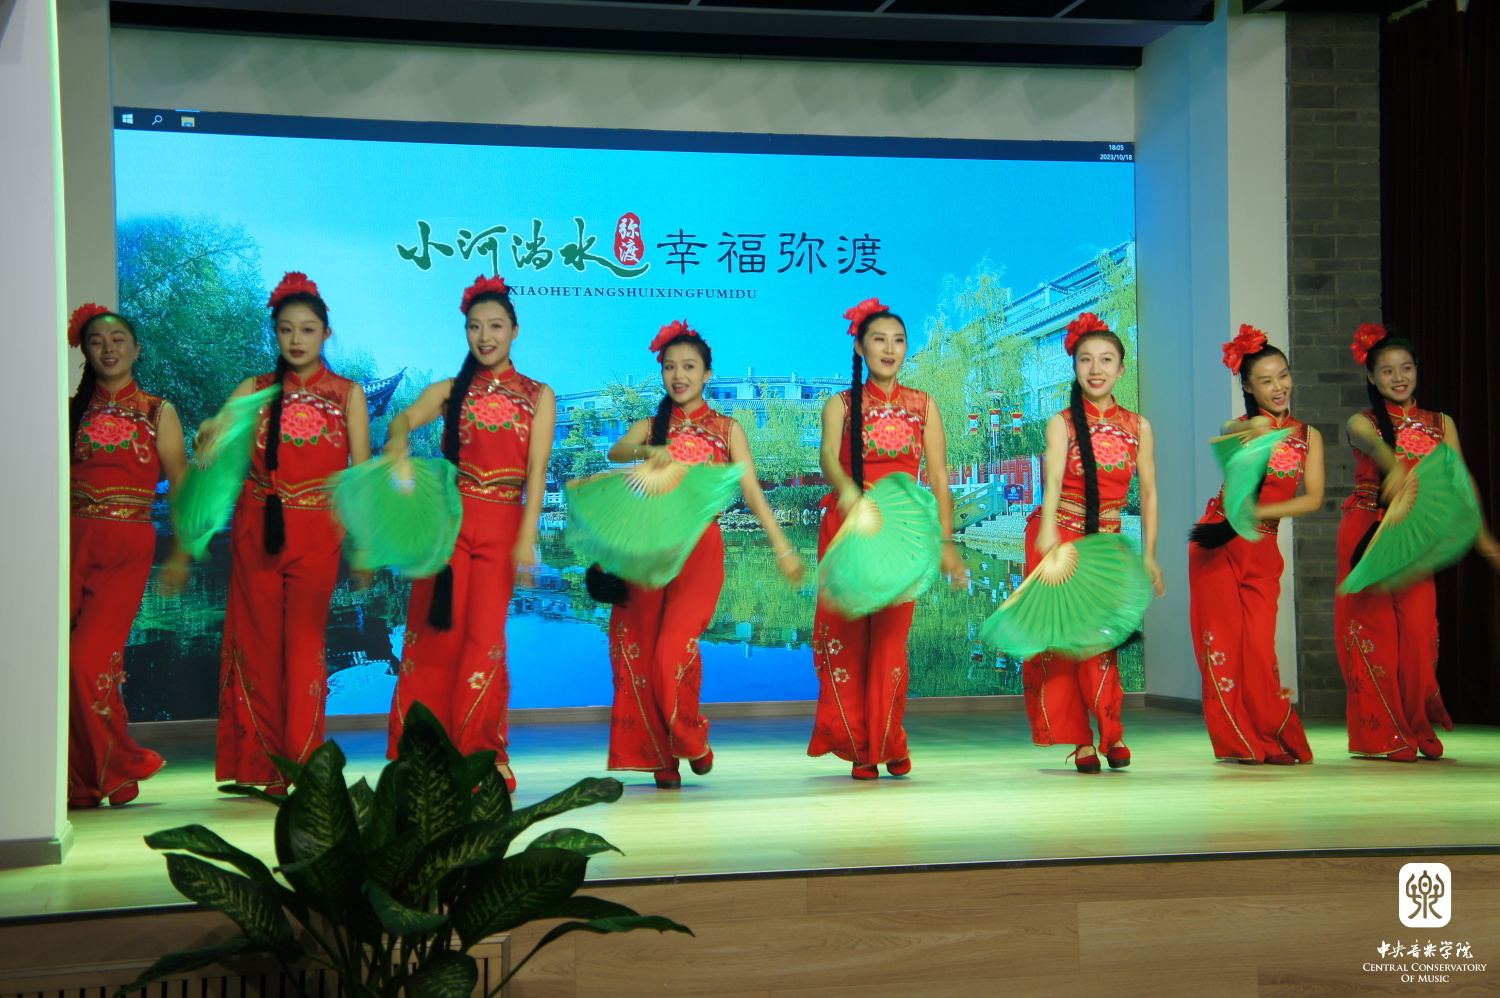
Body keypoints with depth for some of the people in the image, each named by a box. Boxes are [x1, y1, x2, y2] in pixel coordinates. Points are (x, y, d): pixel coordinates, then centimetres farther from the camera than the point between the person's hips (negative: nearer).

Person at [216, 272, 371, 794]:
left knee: (304, 642, -7)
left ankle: (301, 765, -2)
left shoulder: (347, 393, 7)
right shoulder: (254, 390, 10)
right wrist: (211, 436, -25)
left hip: (316, 530, -2)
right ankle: (259, 765, 10)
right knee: (257, 642, 2)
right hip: (256, 529, 2)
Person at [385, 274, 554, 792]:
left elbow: (536, 471, 0)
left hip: (502, 525, -1)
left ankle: (479, 755, 5)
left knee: (485, 639, -6)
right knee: (435, 633, -3)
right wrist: (397, 445, -23)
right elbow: (403, 421, 1)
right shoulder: (450, 390, 13)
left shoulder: (539, 396, 9)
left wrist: (527, 537, -10)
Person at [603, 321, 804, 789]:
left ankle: (690, 738, 7)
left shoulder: (727, 429, 10)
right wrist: (648, 451, -32)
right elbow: (616, 452, -10)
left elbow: (752, 492, 1)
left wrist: (782, 548, -9)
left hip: (700, 548, -2)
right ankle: (660, 756, 9)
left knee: (675, 647, -17)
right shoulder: (649, 427, 12)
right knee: (639, 649, -2)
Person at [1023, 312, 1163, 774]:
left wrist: (1149, 555, 1)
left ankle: (1108, 731, 4)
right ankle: (1080, 739, 3)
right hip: (1058, 534, -1)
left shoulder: (1138, 427, 3)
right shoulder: (1062, 424, -5)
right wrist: (1050, 538, -37)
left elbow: (1148, 493, 6)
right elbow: (1053, 481, -21)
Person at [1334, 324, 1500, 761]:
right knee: (1374, 628, -4)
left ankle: (1417, 727, 11)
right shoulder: (1362, 423, 0)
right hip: (1367, 533, -2)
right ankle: (1384, 734, 5)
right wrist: (1395, 467, -49)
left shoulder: (1441, 424, 10)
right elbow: (1375, 446, -25)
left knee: (1418, 628, -7)